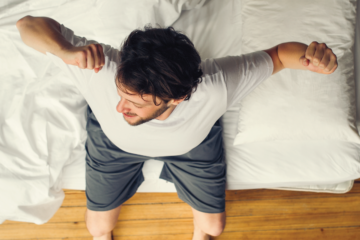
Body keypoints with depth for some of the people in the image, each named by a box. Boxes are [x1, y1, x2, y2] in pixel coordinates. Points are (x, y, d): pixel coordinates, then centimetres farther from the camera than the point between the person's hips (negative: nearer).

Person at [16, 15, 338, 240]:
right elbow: (29, 24, -34)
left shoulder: (215, 87, -44)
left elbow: (279, 53, -28)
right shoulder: (102, 70, -45)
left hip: (192, 143, 0)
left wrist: (311, 54, -51)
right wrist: (64, 50, -57)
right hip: (114, 141, 1)